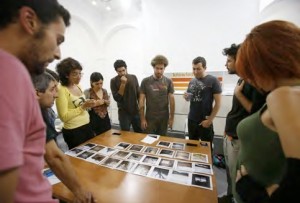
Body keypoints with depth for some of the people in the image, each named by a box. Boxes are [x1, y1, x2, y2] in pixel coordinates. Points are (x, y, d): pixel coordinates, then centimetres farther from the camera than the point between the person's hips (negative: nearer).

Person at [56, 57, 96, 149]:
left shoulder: (78, 86, 6)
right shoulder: (61, 90, -15)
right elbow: (64, 117, -19)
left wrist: (87, 105, -2)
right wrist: (83, 107, -23)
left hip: (87, 126, 7)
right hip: (73, 131, -7)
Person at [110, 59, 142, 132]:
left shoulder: (133, 77, 0)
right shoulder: (114, 81, -8)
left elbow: (138, 94, 7)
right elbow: (117, 98, -15)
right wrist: (123, 84, -22)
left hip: (136, 111, 3)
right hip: (124, 113, -2)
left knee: (140, 134, 13)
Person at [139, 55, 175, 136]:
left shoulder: (168, 82, -2)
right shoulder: (145, 81, -5)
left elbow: (172, 100, 0)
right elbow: (141, 101, -4)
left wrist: (171, 117, -2)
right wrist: (142, 119, -5)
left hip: (164, 118, 1)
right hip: (150, 118, -1)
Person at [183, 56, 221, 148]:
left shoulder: (213, 81, -10)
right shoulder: (192, 82, 6)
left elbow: (218, 103, -11)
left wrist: (209, 120, -14)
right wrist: (186, 97, -7)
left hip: (205, 121, -5)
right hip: (191, 120, 5)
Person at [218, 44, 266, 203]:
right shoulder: (242, 80, 10)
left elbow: (256, 111, -22)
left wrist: (238, 93, -18)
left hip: (239, 138, -8)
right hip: (230, 135, 9)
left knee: (237, 175, 7)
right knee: (230, 171, 22)